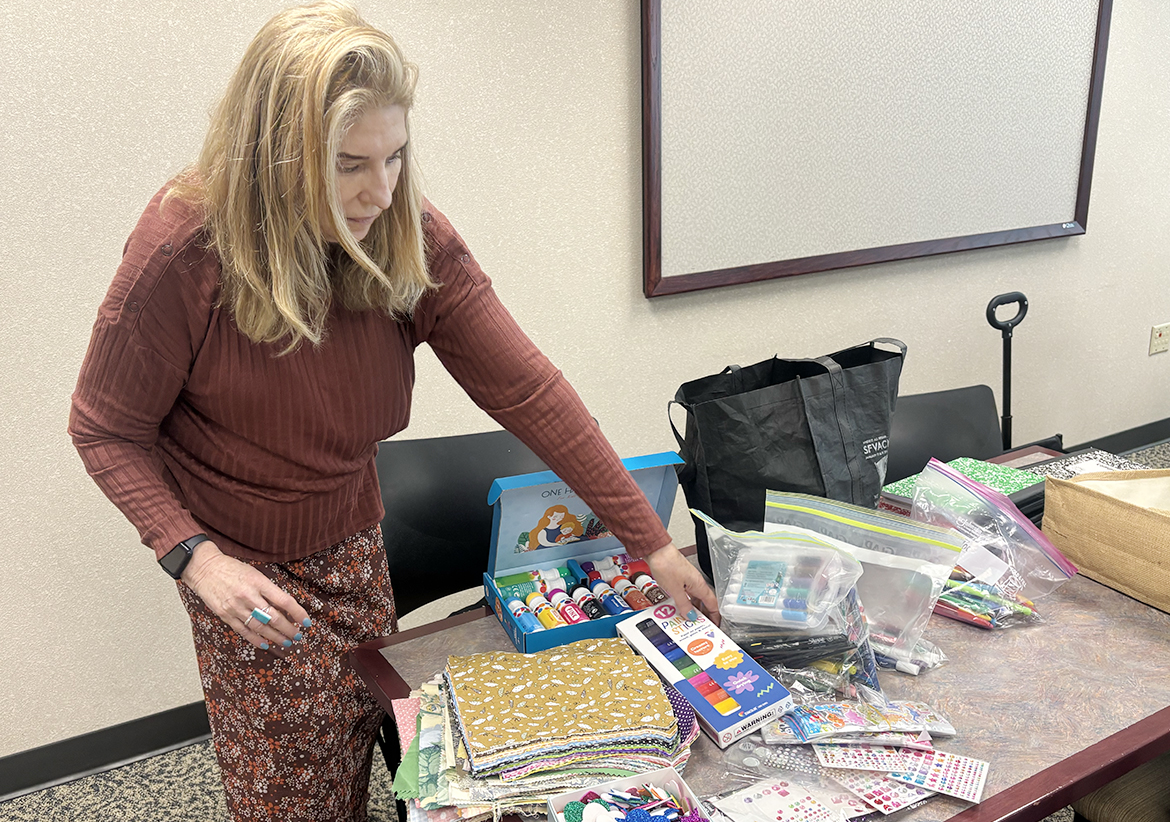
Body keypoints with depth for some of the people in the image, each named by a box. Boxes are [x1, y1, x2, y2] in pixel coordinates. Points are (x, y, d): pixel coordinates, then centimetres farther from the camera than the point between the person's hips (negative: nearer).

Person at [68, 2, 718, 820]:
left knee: (358, 728, 15)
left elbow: (525, 389, -19)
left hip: (350, 538, 3)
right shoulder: (183, 249, -26)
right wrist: (194, 555, -26)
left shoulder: (411, 240, -18)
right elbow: (108, 430, -13)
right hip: (239, 553, -3)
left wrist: (650, 539, -17)